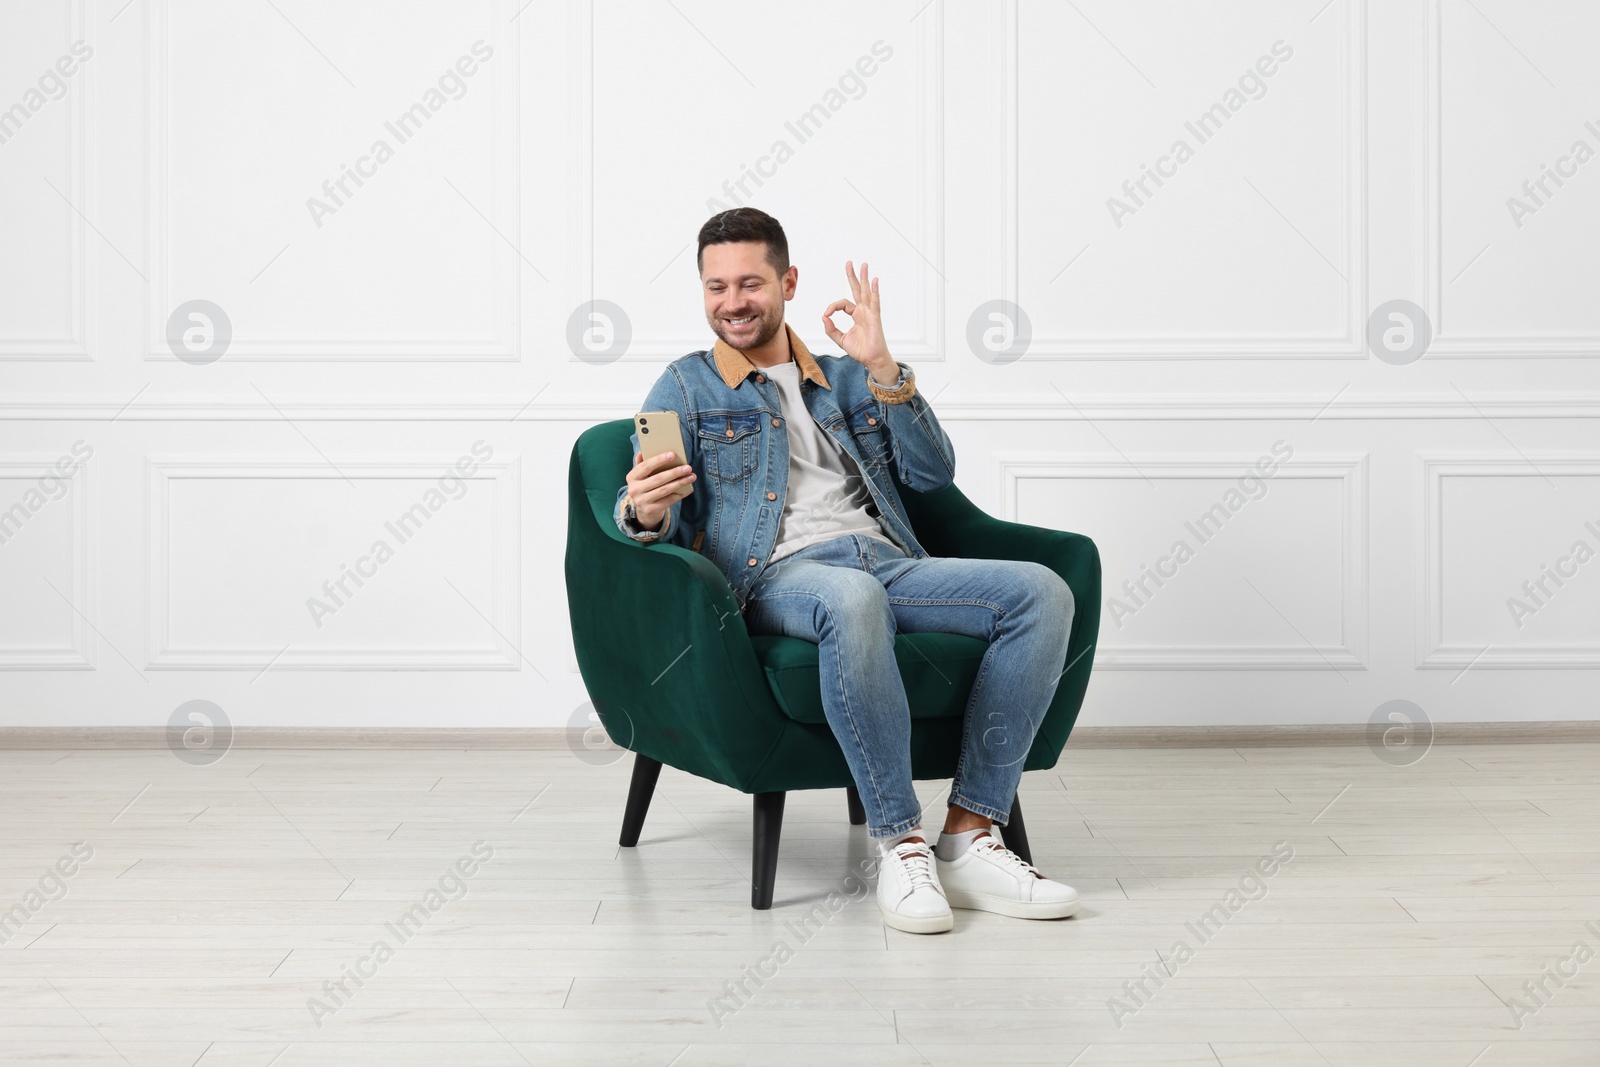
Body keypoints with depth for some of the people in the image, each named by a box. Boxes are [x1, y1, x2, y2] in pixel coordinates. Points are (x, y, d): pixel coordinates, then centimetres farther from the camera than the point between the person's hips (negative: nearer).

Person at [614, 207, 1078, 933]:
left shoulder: (846, 379, 26)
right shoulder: (687, 388, 16)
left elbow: (934, 472, 12)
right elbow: (660, 521, 2)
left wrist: (882, 369, 0)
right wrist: (643, 511, -24)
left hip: (889, 564, 5)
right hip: (780, 575, -5)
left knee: (1042, 593, -22)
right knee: (852, 601, -42)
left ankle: (970, 839, -23)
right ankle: (900, 845, -31)